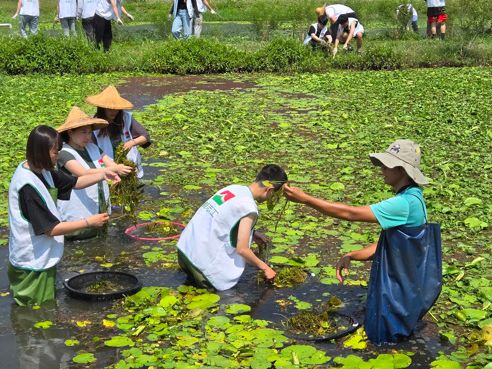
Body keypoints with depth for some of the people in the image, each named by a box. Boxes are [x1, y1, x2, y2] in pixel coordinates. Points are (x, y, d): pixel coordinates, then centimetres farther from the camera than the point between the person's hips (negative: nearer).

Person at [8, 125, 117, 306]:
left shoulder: (42, 170, 0)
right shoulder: (28, 186, -26)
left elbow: (74, 183, 14)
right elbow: (51, 229, -23)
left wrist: (103, 175, -2)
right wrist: (88, 222, -18)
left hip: (43, 259, 9)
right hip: (32, 265, -9)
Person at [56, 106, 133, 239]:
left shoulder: (93, 148, 5)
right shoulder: (64, 153, -15)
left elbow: (112, 164, -1)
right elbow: (83, 173, -30)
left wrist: (125, 170, -25)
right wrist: (113, 169, -40)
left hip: (101, 212, 7)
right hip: (78, 218, -7)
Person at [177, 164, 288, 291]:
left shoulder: (233, 188, 7)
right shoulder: (249, 208, -15)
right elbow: (242, 249, -13)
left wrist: (251, 234, 18)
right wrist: (265, 268, 1)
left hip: (184, 247, 6)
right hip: (202, 260, -6)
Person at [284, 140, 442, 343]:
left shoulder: (406, 203, -26)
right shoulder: (408, 199, 6)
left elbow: (350, 213, -26)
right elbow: (382, 246, 8)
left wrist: (305, 199, -24)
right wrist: (350, 256, -6)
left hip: (403, 287, -9)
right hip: (395, 281, 9)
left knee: (381, 336, 3)